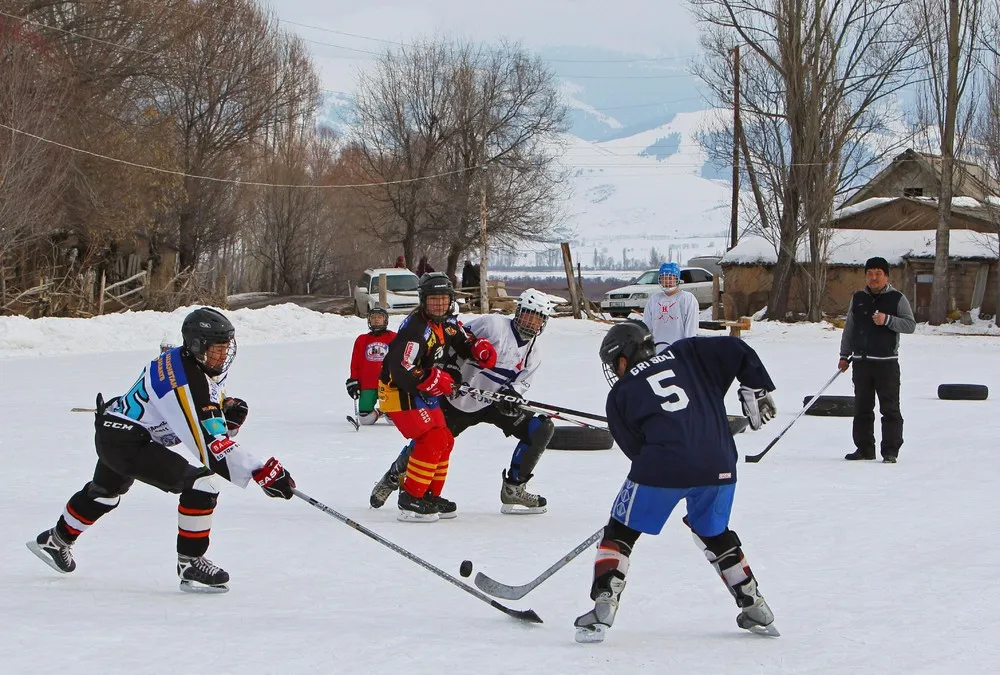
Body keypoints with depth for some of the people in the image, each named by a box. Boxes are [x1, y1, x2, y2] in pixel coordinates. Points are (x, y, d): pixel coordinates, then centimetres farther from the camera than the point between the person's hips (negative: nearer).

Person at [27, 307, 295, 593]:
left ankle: (57, 540, 62)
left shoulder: (195, 365, 0)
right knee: (201, 484, -21)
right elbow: (210, 447, -34)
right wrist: (262, 472, -38)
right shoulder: (187, 380, -29)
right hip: (125, 442, -11)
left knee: (105, 493, 37)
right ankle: (190, 564, -12)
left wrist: (229, 412, -6)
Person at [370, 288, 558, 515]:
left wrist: (511, 393, -21)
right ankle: (393, 477, 31)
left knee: (541, 430, -12)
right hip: (459, 400, -5)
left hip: (494, 404, 5)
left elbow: (522, 382, 1)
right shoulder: (493, 325, -17)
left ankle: (513, 490, -4)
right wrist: (451, 368, -25)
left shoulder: (532, 354, 4)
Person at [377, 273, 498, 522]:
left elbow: (464, 342, 21)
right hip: (400, 392, -10)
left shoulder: (448, 322, 3)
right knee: (432, 440, -18)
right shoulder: (415, 328, -26)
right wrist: (435, 380, -25)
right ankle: (411, 500, -15)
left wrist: (481, 348, -1)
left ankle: (430, 495, 24)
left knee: (444, 442, 12)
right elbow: (402, 372, -31)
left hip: (424, 393, 10)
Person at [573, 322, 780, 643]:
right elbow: (737, 351, 12)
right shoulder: (686, 355, 19)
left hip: (663, 467, -4)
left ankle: (602, 611, -1)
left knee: (620, 533, 13)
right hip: (719, 466, 4)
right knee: (715, 534, 28)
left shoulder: (621, 394, 15)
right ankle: (757, 611, 29)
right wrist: (758, 392, 21)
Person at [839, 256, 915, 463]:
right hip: (862, 362, 4)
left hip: (887, 362, -4)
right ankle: (864, 448, 16)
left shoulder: (897, 299, 0)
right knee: (862, 408, 8)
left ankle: (890, 451, -4)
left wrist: (887, 320, -19)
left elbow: (910, 324, -5)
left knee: (890, 408, -6)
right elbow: (849, 329, 18)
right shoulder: (857, 299, 13)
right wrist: (845, 355, 15)